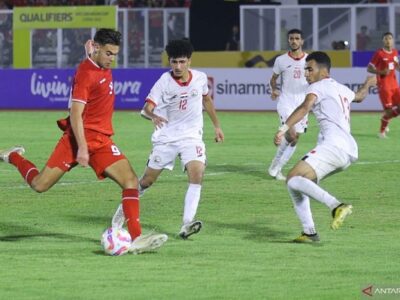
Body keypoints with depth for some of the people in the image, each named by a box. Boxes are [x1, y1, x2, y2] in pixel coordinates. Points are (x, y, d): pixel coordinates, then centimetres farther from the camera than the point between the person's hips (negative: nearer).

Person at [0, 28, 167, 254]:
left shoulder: (105, 69, 12)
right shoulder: (86, 73, -14)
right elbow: (76, 114, -20)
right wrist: (82, 148, -26)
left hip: (102, 141, 7)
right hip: (80, 137, -7)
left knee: (131, 181, -11)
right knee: (40, 185, -5)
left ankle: (136, 239, -15)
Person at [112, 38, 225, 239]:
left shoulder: (200, 78, -3)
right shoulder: (164, 82, -14)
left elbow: (206, 99, 18)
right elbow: (147, 107, -24)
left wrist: (217, 126, 23)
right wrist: (153, 116, -47)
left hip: (191, 136, 1)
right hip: (166, 137, -1)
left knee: (197, 174, -23)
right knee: (147, 180, 6)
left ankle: (186, 225, -27)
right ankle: (125, 209, 33)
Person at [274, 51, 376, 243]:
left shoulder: (318, 87, 2)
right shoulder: (342, 89, 27)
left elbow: (305, 107, -18)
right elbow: (359, 96, 50)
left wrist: (284, 129, -30)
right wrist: (368, 84, 73)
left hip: (333, 145, -9)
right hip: (349, 150, 9)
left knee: (294, 179, -21)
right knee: (294, 181, 16)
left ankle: (336, 206, -35)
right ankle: (309, 232, 8)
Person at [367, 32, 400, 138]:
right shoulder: (379, 53, -10)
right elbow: (369, 68, -8)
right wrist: (381, 72, -24)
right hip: (384, 85, -6)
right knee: (388, 109, -9)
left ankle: (385, 119, 25)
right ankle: (382, 131, 10)